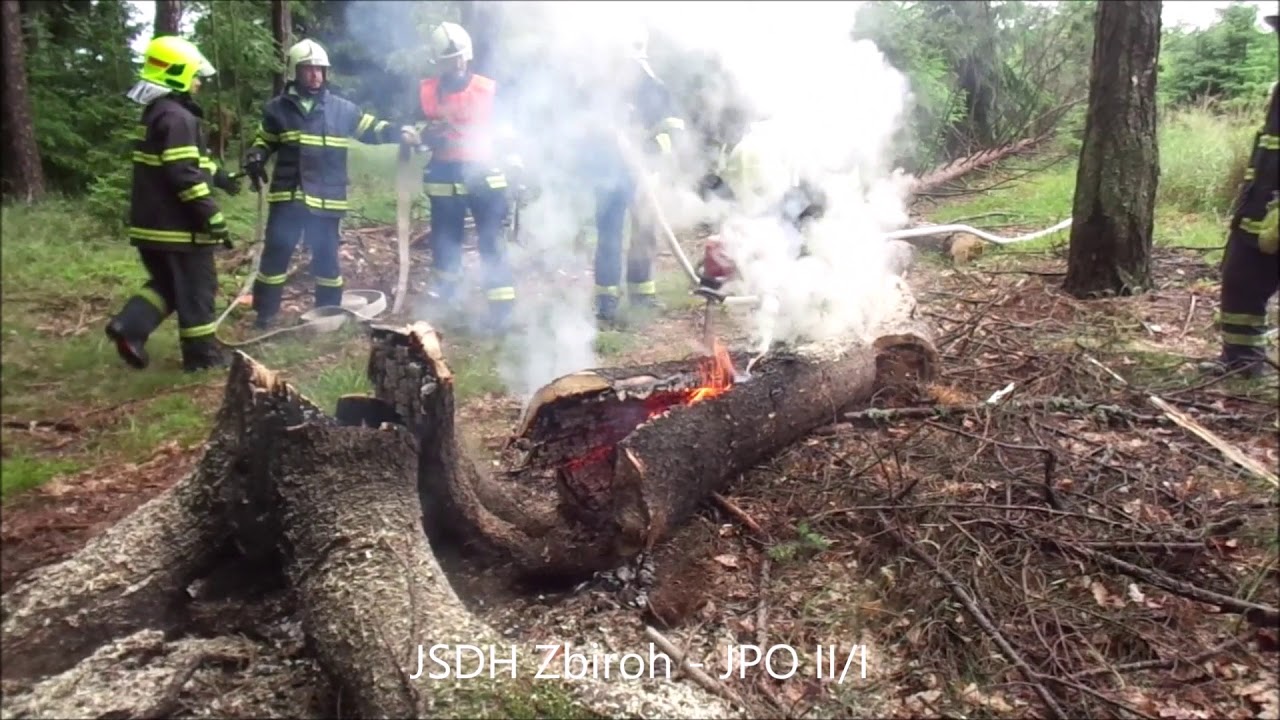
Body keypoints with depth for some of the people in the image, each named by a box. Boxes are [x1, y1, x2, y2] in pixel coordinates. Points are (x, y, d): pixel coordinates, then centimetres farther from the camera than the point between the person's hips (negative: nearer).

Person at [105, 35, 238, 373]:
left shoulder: (156, 112, 15)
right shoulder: (177, 117, -18)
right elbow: (185, 175, -25)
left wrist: (217, 175, 34)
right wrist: (213, 218, -22)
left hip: (152, 222, 10)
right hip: (177, 224, -10)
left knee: (168, 283, 21)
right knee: (196, 287, 2)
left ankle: (129, 326, 7)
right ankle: (202, 353, 11)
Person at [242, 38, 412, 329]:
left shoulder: (342, 109, 4)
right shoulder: (278, 107, 5)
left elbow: (372, 129, 11)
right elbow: (264, 141, 17)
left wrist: (399, 133, -7)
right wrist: (255, 158, -3)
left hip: (326, 197, 0)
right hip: (287, 196, 0)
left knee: (327, 256, 9)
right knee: (276, 252, 3)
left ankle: (329, 312, 23)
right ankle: (266, 311, 15)